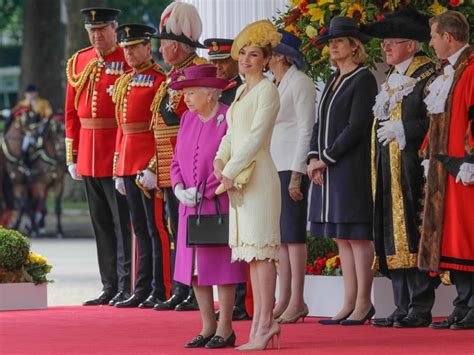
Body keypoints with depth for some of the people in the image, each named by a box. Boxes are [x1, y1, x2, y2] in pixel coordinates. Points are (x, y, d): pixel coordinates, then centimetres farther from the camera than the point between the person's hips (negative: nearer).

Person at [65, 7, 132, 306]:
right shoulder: (79, 62, 12)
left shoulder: (128, 61, -6)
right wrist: (72, 156, 11)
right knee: (101, 223, 10)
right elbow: (71, 113, 15)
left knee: (123, 221, -3)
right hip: (88, 156, 6)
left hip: (119, 155, -6)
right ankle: (110, 288, 16)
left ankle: (127, 288, 1)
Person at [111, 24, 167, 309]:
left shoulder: (160, 79, -8)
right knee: (141, 228, 11)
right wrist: (119, 171, 18)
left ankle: (160, 292, -1)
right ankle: (143, 290, 15)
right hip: (129, 163, 8)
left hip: (150, 160, -8)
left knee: (155, 227, -5)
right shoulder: (125, 82, 17)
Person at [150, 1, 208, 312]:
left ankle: (198, 295, -3)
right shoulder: (173, 76, 17)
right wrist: (154, 167, 20)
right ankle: (181, 293, 16)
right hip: (171, 170, 9)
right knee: (179, 230, 11)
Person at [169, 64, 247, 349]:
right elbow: (177, 160, 13)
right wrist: (179, 189, -5)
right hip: (191, 208, 7)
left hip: (220, 205, -7)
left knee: (221, 266, -2)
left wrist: (203, 192, -15)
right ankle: (208, 327, 15)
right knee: (194, 266, 6)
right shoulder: (188, 120, 10)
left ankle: (225, 328, 5)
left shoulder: (230, 120, -11)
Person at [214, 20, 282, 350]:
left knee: (261, 248, -9)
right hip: (238, 177, 9)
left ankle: (265, 323, -9)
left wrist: (231, 171, -16)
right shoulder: (242, 91, 19)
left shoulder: (267, 90, -7)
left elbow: (257, 136, -15)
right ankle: (261, 322, 9)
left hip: (258, 173, -9)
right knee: (250, 250, 7)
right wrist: (220, 160, -1)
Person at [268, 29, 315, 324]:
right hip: (273, 166, 8)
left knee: (292, 234, -7)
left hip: (292, 166, -8)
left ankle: (297, 302, -5)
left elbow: (306, 129, -13)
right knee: (279, 235, 7)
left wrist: (297, 174, -17)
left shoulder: (300, 83, -8)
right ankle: (284, 300, 10)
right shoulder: (274, 85, 17)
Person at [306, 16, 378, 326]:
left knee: (358, 235, -7)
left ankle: (363, 304, -3)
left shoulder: (364, 80, -8)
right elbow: (320, 124, 17)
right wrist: (313, 158, 2)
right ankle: (350, 304, 11)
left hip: (352, 169, -8)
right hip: (328, 171, 9)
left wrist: (327, 158, -13)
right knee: (342, 237, 8)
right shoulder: (333, 82, 17)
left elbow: (356, 127, -15)